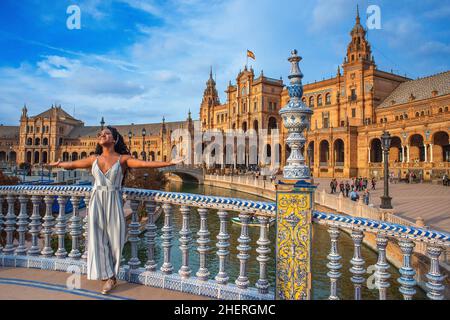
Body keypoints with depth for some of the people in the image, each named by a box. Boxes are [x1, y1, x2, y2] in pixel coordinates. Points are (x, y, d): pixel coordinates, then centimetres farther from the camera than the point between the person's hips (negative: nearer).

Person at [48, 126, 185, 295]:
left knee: (113, 239, 3)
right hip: (96, 202, 3)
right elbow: (72, 164, 21)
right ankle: (109, 277, 14)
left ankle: (110, 275, 21)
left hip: (113, 202, -3)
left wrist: (169, 163, -23)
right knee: (98, 239, 1)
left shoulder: (122, 159, -3)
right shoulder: (94, 159, 9)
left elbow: (145, 163, -14)